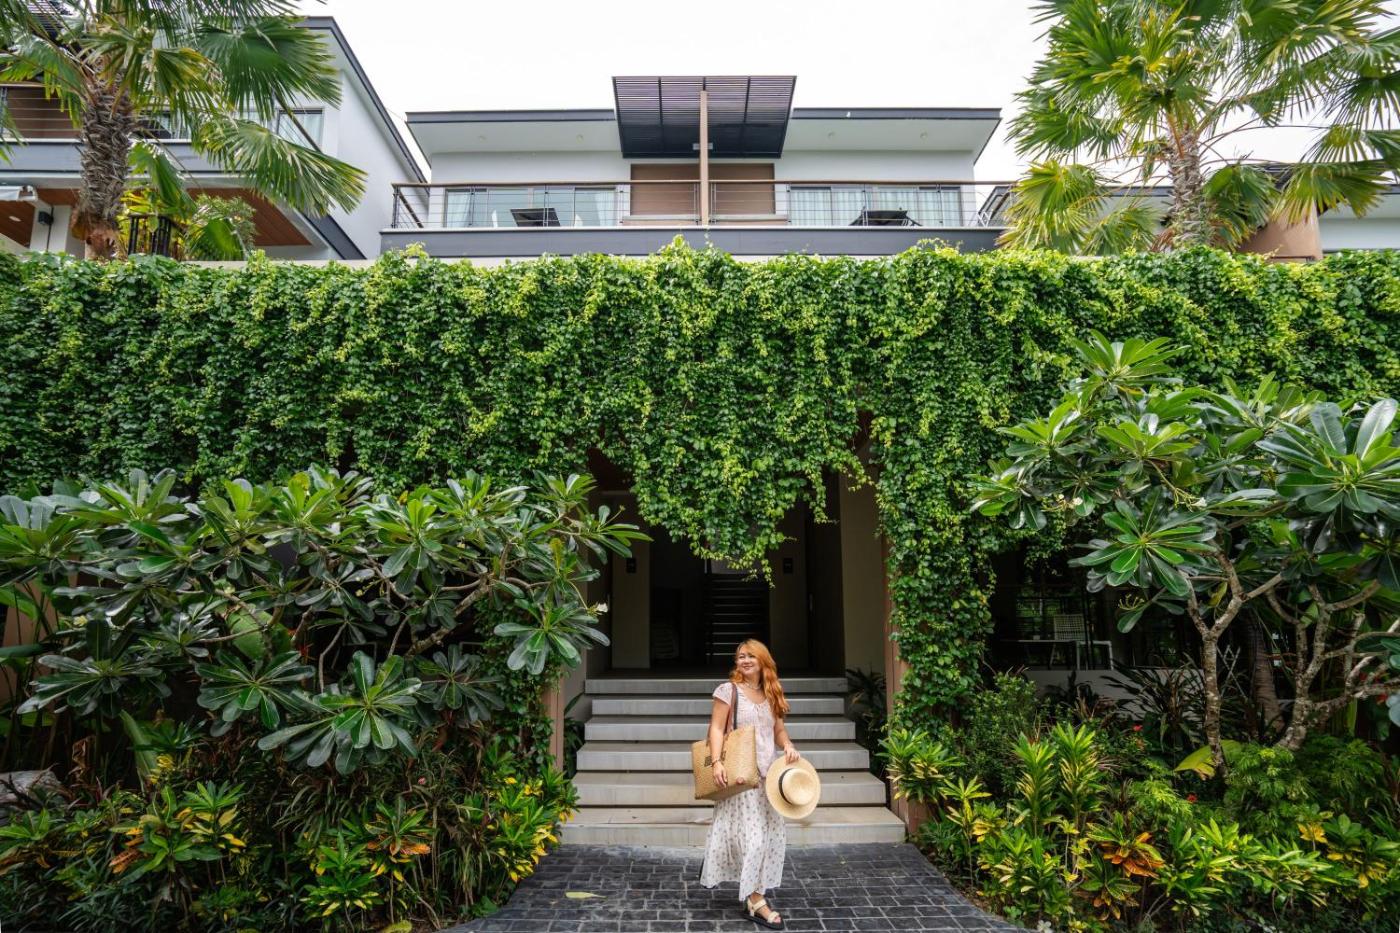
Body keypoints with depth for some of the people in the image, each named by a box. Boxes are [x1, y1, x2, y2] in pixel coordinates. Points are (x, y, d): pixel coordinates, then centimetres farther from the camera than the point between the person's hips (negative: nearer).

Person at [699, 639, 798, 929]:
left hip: (769, 773, 7)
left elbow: (778, 729, 17)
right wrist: (717, 762, -20)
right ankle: (756, 901, 2)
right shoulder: (728, 690, -5)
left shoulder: (771, 694, 12)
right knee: (752, 833, -8)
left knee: (772, 832, 10)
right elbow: (716, 729, -8)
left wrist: (788, 746, -4)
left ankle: (753, 895, 26)